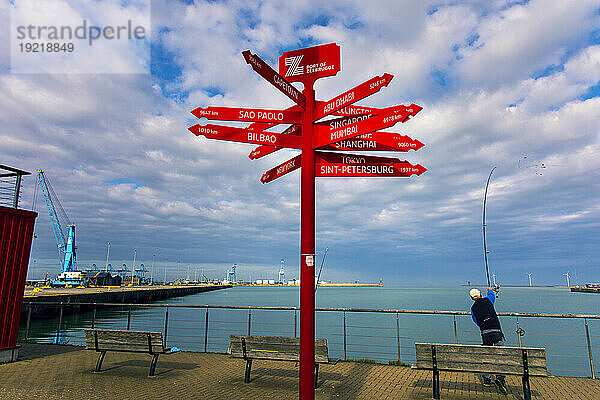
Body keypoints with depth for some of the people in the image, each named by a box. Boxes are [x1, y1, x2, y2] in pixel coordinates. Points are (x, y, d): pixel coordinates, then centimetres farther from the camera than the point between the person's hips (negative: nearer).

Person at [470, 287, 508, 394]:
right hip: (496, 332, -3)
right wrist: (490, 290, 49)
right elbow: (492, 295, 27)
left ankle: (487, 380, 20)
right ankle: (500, 378, -17)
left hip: (484, 333, 3)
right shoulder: (487, 300, 4)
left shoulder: (473, 308, 9)